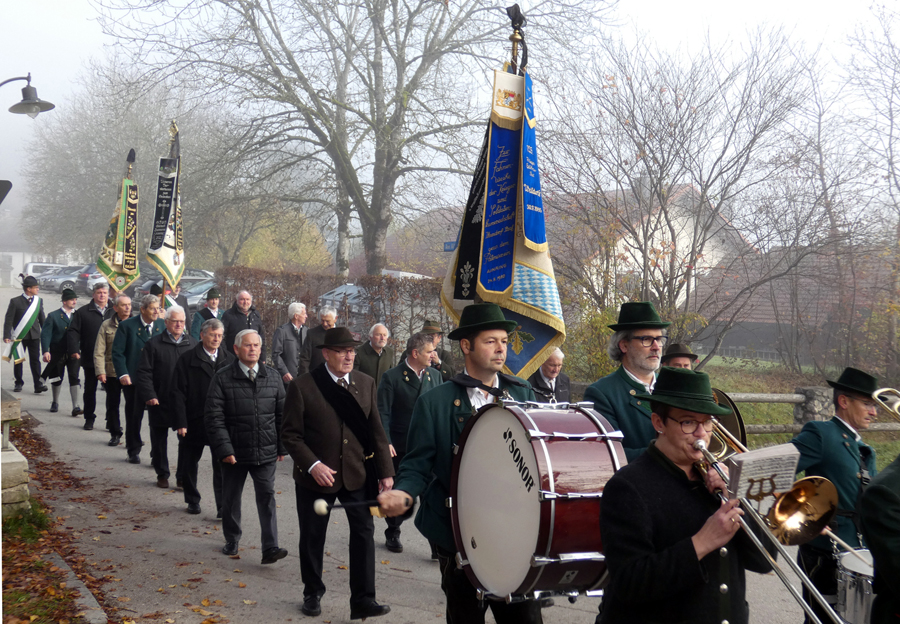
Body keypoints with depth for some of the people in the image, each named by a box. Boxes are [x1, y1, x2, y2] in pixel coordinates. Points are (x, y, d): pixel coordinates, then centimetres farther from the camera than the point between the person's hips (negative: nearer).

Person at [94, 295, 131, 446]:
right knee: (112, 404, 9)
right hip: (112, 372, 0)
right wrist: (100, 371, -9)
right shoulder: (107, 325, 2)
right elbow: (99, 352, 0)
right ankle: (115, 434, 22)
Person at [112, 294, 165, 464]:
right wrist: (123, 374, -16)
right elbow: (117, 352, -6)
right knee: (133, 416, 8)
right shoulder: (127, 326, -4)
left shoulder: (162, 325, 5)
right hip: (133, 379, -2)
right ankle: (133, 451, 22)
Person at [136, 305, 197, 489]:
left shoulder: (192, 344, 7)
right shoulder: (154, 344, -1)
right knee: (159, 439, 9)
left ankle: (183, 475, 12)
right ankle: (162, 475, 24)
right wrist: (149, 395, -13)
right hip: (160, 402, -1)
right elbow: (144, 372, -3)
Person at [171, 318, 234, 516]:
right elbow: (178, 393, -6)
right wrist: (180, 423, -11)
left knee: (222, 465, -4)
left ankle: (223, 507, 0)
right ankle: (192, 501, 31)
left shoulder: (229, 360, 5)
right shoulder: (187, 360, -4)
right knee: (189, 465, 12)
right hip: (193, 423, -1)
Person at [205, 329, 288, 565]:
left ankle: (270, 548, -5)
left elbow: (282, 413, 9)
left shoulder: (272, 376, 5)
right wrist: (224, 449, -14)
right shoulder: (223, 378, -5)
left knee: (267, 498, -4)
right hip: (234, 452, -1)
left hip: (265, 452, 1)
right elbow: (214, 417, -8)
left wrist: (282, 446, 7)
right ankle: (232, 541, 31)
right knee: (231, 499, 13)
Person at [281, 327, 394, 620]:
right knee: (313, 537, 11)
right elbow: (291, 433, -9)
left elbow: (376, 430, 4)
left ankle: (362, 600, 4)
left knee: (364, 531, -4)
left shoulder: (366, 383, 2)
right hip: (316, 475, -2)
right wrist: (313, 465, -21)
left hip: (358, 473, 2)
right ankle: (312, 593, 32)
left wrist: (385, 471, 1)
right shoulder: (303, 386, -10)